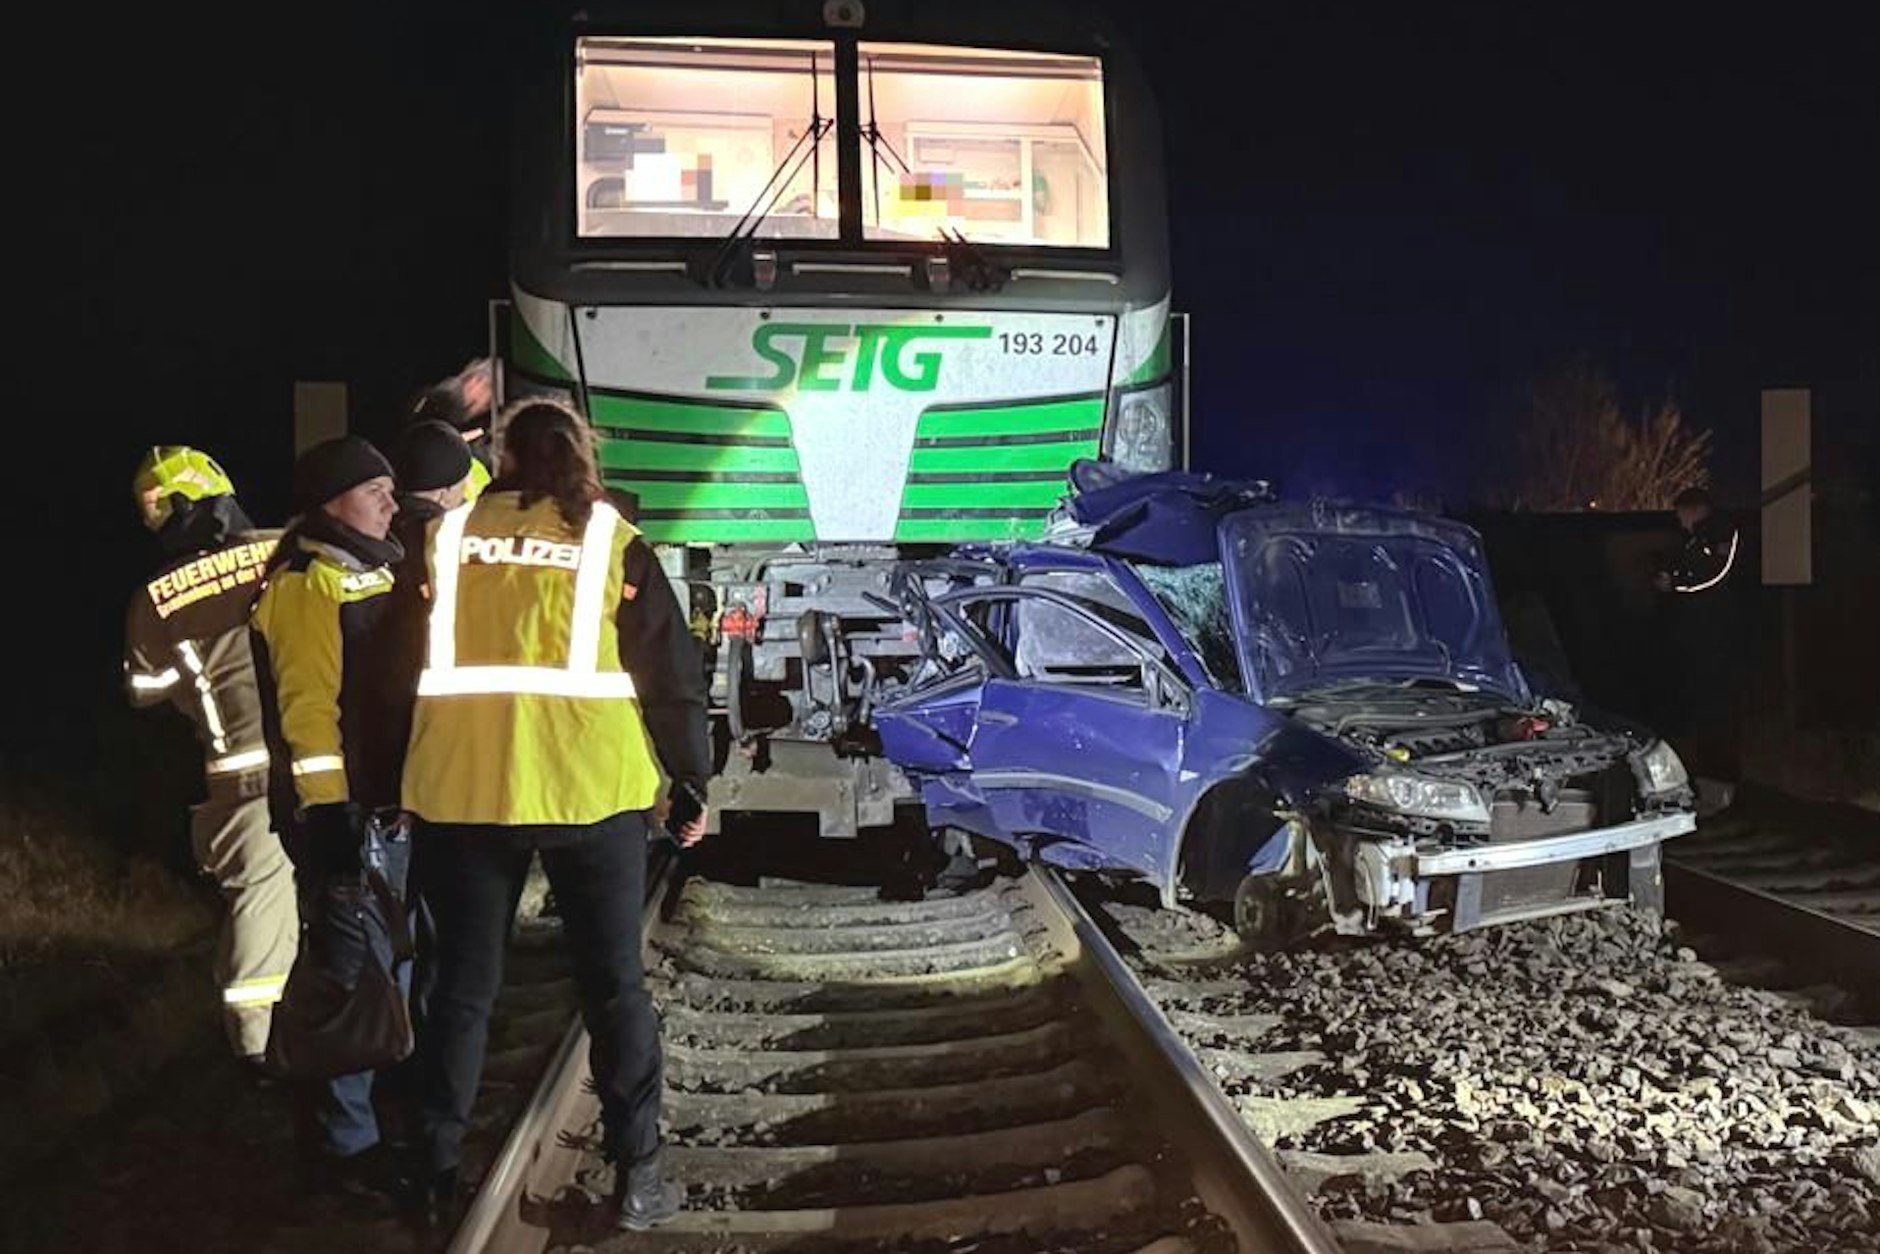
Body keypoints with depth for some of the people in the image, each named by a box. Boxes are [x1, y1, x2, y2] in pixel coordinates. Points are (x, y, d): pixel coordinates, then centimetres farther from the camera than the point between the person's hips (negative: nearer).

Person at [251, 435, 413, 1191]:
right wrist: (327, 811, -24)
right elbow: (307, 706, -20)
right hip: (351, 814, -10)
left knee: (402, 962, 19)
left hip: (400, 803, 10)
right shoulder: (306, 584, -12)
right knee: (355, 977, -3)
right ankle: (347, 1142, 9)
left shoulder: (372, 571, 16)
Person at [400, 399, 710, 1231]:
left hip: (460, 791, 2)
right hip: (591, 789, -2)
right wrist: (690, 780, 10)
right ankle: (637, 1175, 11)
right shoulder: (611, 540, 2)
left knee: (463, 985, 13)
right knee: (614, 986, 8)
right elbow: (669, 672, 1)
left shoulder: (445, 535, 8)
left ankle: (436, 1176, 19)